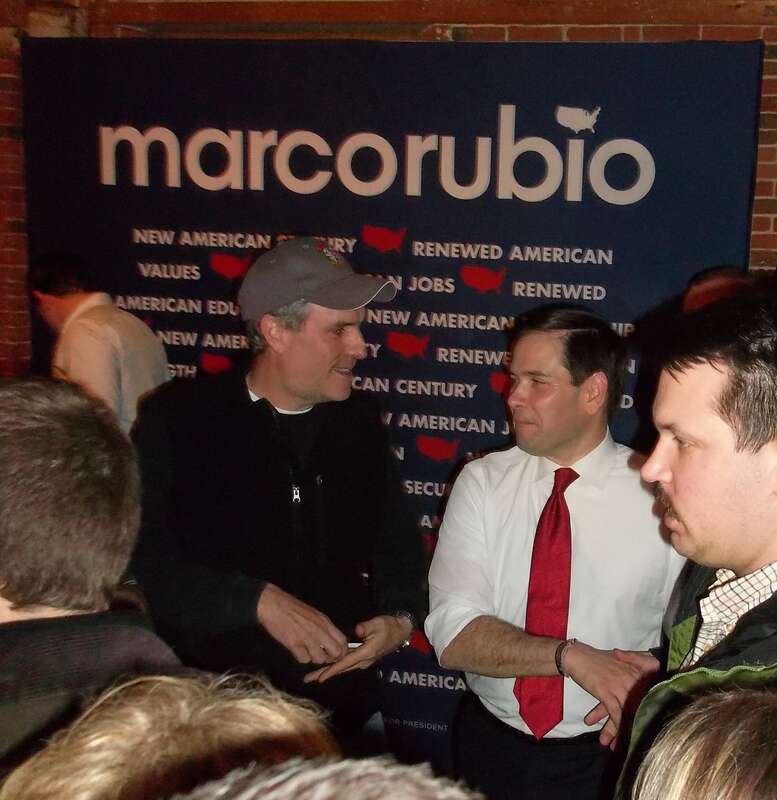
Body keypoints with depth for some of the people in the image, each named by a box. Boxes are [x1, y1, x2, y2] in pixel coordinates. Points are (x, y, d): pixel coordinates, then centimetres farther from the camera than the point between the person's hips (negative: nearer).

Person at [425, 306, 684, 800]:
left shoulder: (660, 496, -11)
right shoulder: (482, 483, -6)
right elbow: (454, 636, -14)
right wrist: (573, 657, -25)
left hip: (606, 759, -2)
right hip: (490, 745, 2)